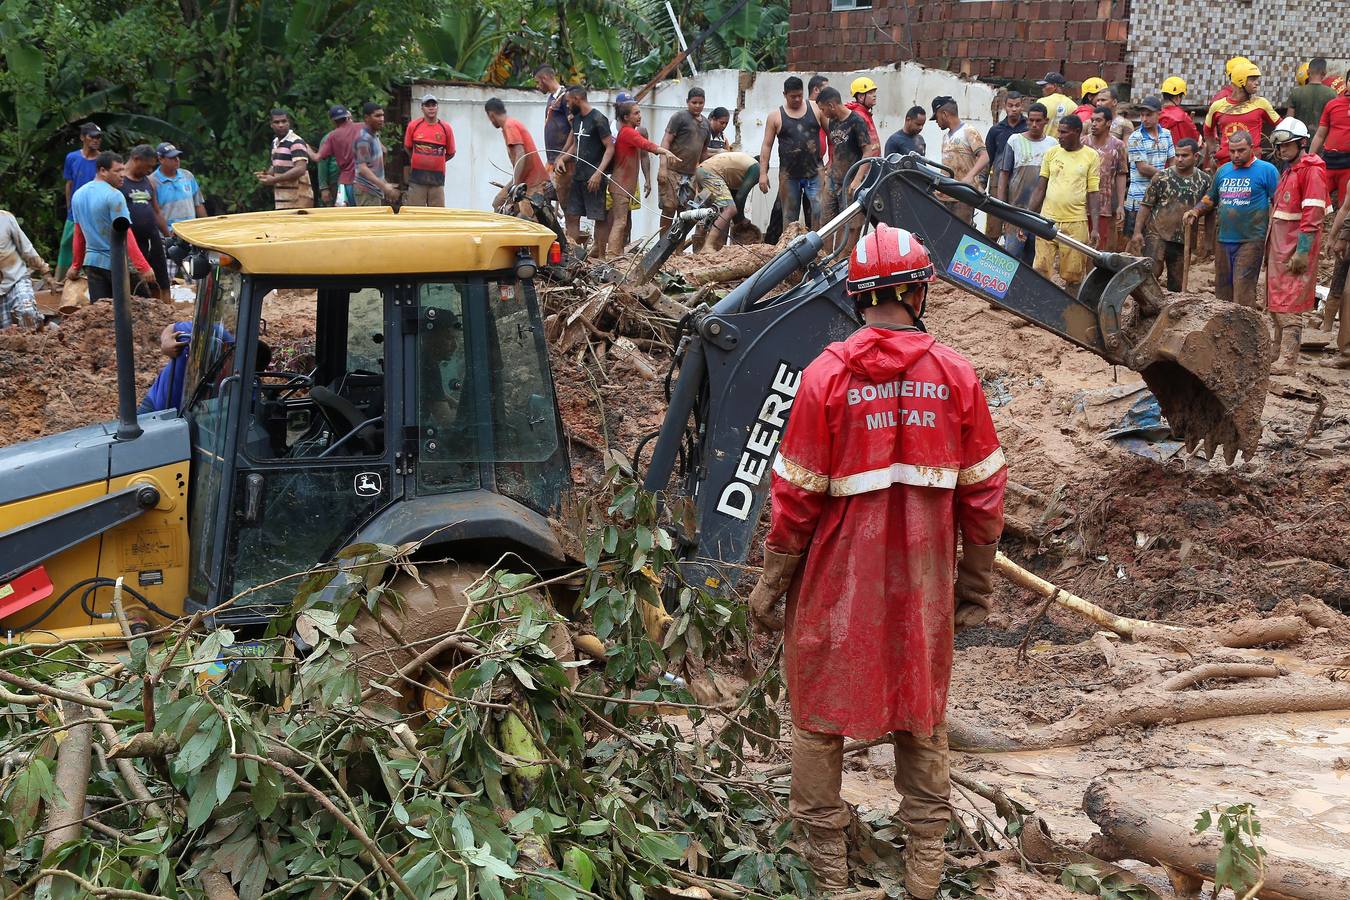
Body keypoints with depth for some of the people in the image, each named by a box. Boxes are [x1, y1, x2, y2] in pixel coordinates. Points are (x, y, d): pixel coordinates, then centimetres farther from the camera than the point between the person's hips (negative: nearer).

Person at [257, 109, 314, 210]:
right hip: (281, 202, 8)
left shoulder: (296, 143, -11)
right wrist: (266, 174, 6)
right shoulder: (275, 142, 16)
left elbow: (300, 169, -22)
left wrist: (275, 179, -22)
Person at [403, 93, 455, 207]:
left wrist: (436, 161, 10)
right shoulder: (413, 125, 0)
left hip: (437, 178, 0)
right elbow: (407, 147, 15)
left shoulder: (445, 128, 1)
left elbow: (451, 153, 10)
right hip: (417, 177, 0)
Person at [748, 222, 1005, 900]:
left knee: (822, 714, 12)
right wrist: (976, 586, 9)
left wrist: (772, 582, 1)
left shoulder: (826, 376, -12)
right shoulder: (955, 375, -6)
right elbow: (983, 490, -1)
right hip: (924, 582, 2)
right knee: (922, 712, 15)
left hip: (837, 581, -2)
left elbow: (797, 494, -10)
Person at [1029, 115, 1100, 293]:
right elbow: (1040, 189, 12)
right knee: (1041, 271, -4)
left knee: (1073, 275, 2)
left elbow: (1093, 194, 3)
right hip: (1048, 220, 2)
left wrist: (1095, 228, -4)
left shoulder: (1091, 156, 3)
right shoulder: (1052, 153, 9)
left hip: (1076, 223, -2)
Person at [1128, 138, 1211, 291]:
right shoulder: (1162, 177, -3)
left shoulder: (1205, 180, 2)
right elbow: (1146, 205, -2)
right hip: (1157, 234, -3)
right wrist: (1137, 231, -10)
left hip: (1183, 240, 3)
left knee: (1177, 283, 11)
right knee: (1151, 272, -16)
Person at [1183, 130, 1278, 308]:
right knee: (1222, 292, 9)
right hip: (1224, 240, 6)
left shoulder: (1266, 170, -2)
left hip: (1250, 241, -6)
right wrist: (1195, 211, 6)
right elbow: (1210, 199, 26)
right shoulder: (1223, 171, 15)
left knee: (1243, 293, -12)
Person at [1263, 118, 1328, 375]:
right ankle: (1278, 348, 25)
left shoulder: (1311, 170, -11)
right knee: (1276, 303, 14)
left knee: (1289, 306, -10)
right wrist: (1270, 246, 18)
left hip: (1296, 247, -9)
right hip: (1278, 246, 9)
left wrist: (1302, 251, -22)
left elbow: (1313, 215, -18)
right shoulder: (1288, 170, 18)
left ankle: (1288, 361, -11)